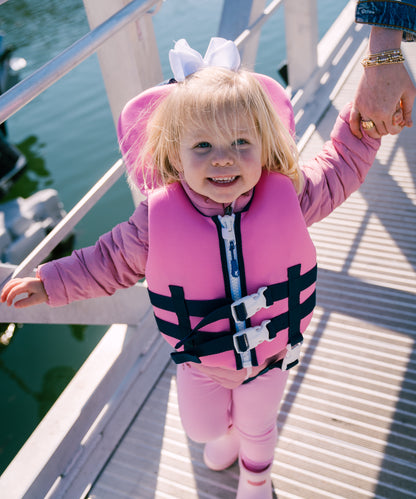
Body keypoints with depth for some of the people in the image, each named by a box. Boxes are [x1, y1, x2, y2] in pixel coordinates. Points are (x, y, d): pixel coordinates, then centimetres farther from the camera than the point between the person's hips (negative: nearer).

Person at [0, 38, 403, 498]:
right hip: (200, 358, 0)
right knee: (200, 427, 26)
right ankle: (227, 431, 67)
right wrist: (51, 284, -5)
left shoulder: (287, 196, -24)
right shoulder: (159, 217, -26)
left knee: (257, 426, 27)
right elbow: (112, 259, -8)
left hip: (270, 352, 0)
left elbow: (339, 170, -5)